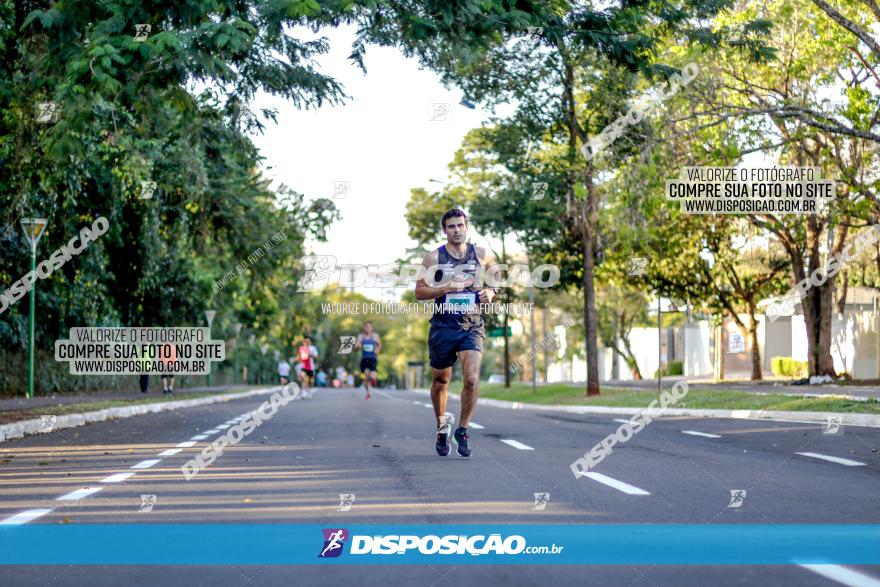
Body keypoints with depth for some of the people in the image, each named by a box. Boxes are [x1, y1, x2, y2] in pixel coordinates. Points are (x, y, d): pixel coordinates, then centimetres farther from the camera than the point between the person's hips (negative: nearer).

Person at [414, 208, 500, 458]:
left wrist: (491, 293, -2)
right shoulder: (434, 257, -1)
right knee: (440, 381, 12)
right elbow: (419, 291, -2)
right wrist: (444, 288, -17)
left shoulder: (482, 255, 4)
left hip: (472, 327, 0)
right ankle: (442, 425, 36)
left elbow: (499, 280, 19)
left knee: (472, 379, -17)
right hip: (442, 327, 0)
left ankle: (462, 430, 0)